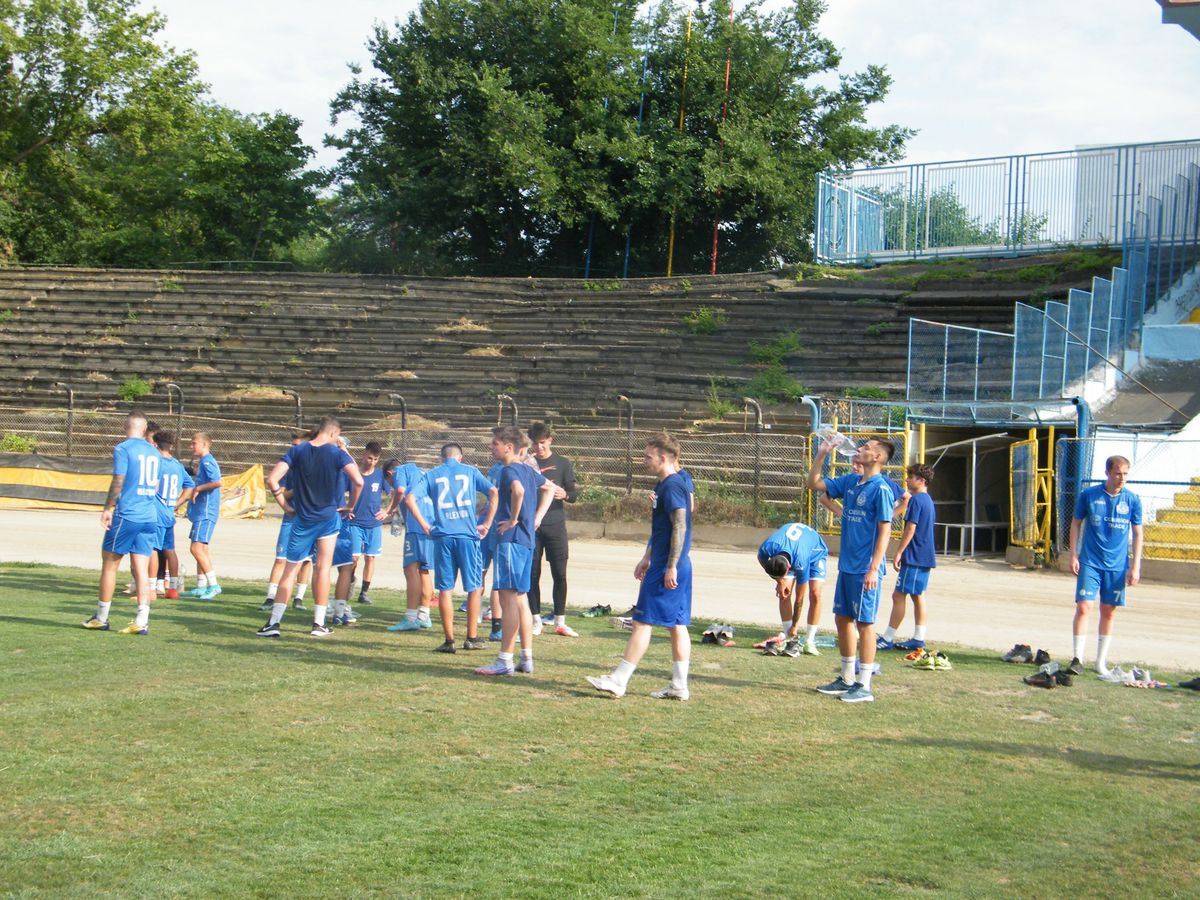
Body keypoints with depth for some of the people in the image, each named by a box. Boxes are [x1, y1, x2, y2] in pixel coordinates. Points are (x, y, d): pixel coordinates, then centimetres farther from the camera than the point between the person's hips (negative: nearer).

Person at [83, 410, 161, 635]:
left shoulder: (122, 449, -7)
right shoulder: (154, 452, 12)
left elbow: (118, 481, -12)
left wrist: (108, 508, -4)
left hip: (126, 514, -5)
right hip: (150, 516, 5)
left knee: (109, 564, 7)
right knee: (141, 569, 1)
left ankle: (101, 618, 14)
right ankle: (142, 621, -7)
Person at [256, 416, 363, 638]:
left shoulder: (297, 451, -1)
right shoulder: (337, 453, -7)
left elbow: (272, 480, -9)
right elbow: (358, 481, -17)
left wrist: (284, 504, 3)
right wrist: (350, 506, -1)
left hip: (302, 520, 1)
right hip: (328, 518, -1)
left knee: (290, 568, 7)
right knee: (323, 567, 6)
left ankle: (274, 622, 0)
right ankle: (319, 623, 6)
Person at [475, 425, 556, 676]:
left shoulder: (509, 470, -12)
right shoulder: (528, 470, 15)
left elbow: (518, 490, -34)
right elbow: (549, 488, 32)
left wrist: (513, 519, -21)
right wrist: (536, 519, 23)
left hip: (511, 540, -10)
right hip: (528, 539, 10)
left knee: (509, 599, -9)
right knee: (521, 600, 13)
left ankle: (505, 661, -9)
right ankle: (527, 659, 16)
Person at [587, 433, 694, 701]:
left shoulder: (672, 486, -15)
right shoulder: (665, 485, 16)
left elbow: (679, 527, -21)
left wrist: (671, 566, -22)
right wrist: (647, 558, 29)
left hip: (667, 569, -10)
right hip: (677, 568, 10)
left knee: (642, 621, -7)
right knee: (677, 625, 9)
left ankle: (619, 681, -5)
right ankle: (679, 686, 11)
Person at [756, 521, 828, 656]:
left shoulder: (801, 562, -44)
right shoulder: (767, 548, -37)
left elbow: (799, 598, -31)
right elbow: (762, 559, -8)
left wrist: (794, 626, -21)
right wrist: (779, 581, -18)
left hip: (816, 552, -4)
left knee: (815, 594, -20)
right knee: (784, 593, -14)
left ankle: (809, 642, -15)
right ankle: (789, 639, -10)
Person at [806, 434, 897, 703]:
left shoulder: (881, 489, -13)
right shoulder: (850, 482, 9)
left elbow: (884, 530, -15)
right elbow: (814, 483, 18)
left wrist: (874, 568, -19)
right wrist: (821, 454, 6)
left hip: (865, 570, -8)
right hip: (846, 567, 8)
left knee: (864, 623, -2)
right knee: (842, 619, 13)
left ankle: (864, 686, 3)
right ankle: (847, 679, 24)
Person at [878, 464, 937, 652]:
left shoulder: (916, 500, -14)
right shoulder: (928, 500, 15)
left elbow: (910, 529, -18)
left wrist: (899, 552, -16)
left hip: (913, 557, -10)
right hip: (925, 556, 10)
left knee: (899, 595, -8)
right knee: (918, 596, 11)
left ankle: (887, 638, -8)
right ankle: (919, 639, 12)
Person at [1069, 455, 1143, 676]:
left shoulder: (1132, 500, 0)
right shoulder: (1088, 495, -3)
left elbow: (1137, 534, 6)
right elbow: (1076, 523, 7)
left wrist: (1135, 566, 1)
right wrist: (1073, 555, 0)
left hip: (1117, 566, 2)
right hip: (1090, 563, -2)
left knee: (1109, 612, 7)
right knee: (1083, 607, -10)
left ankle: (1101, 662, 17)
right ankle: (1077, 659, -4)